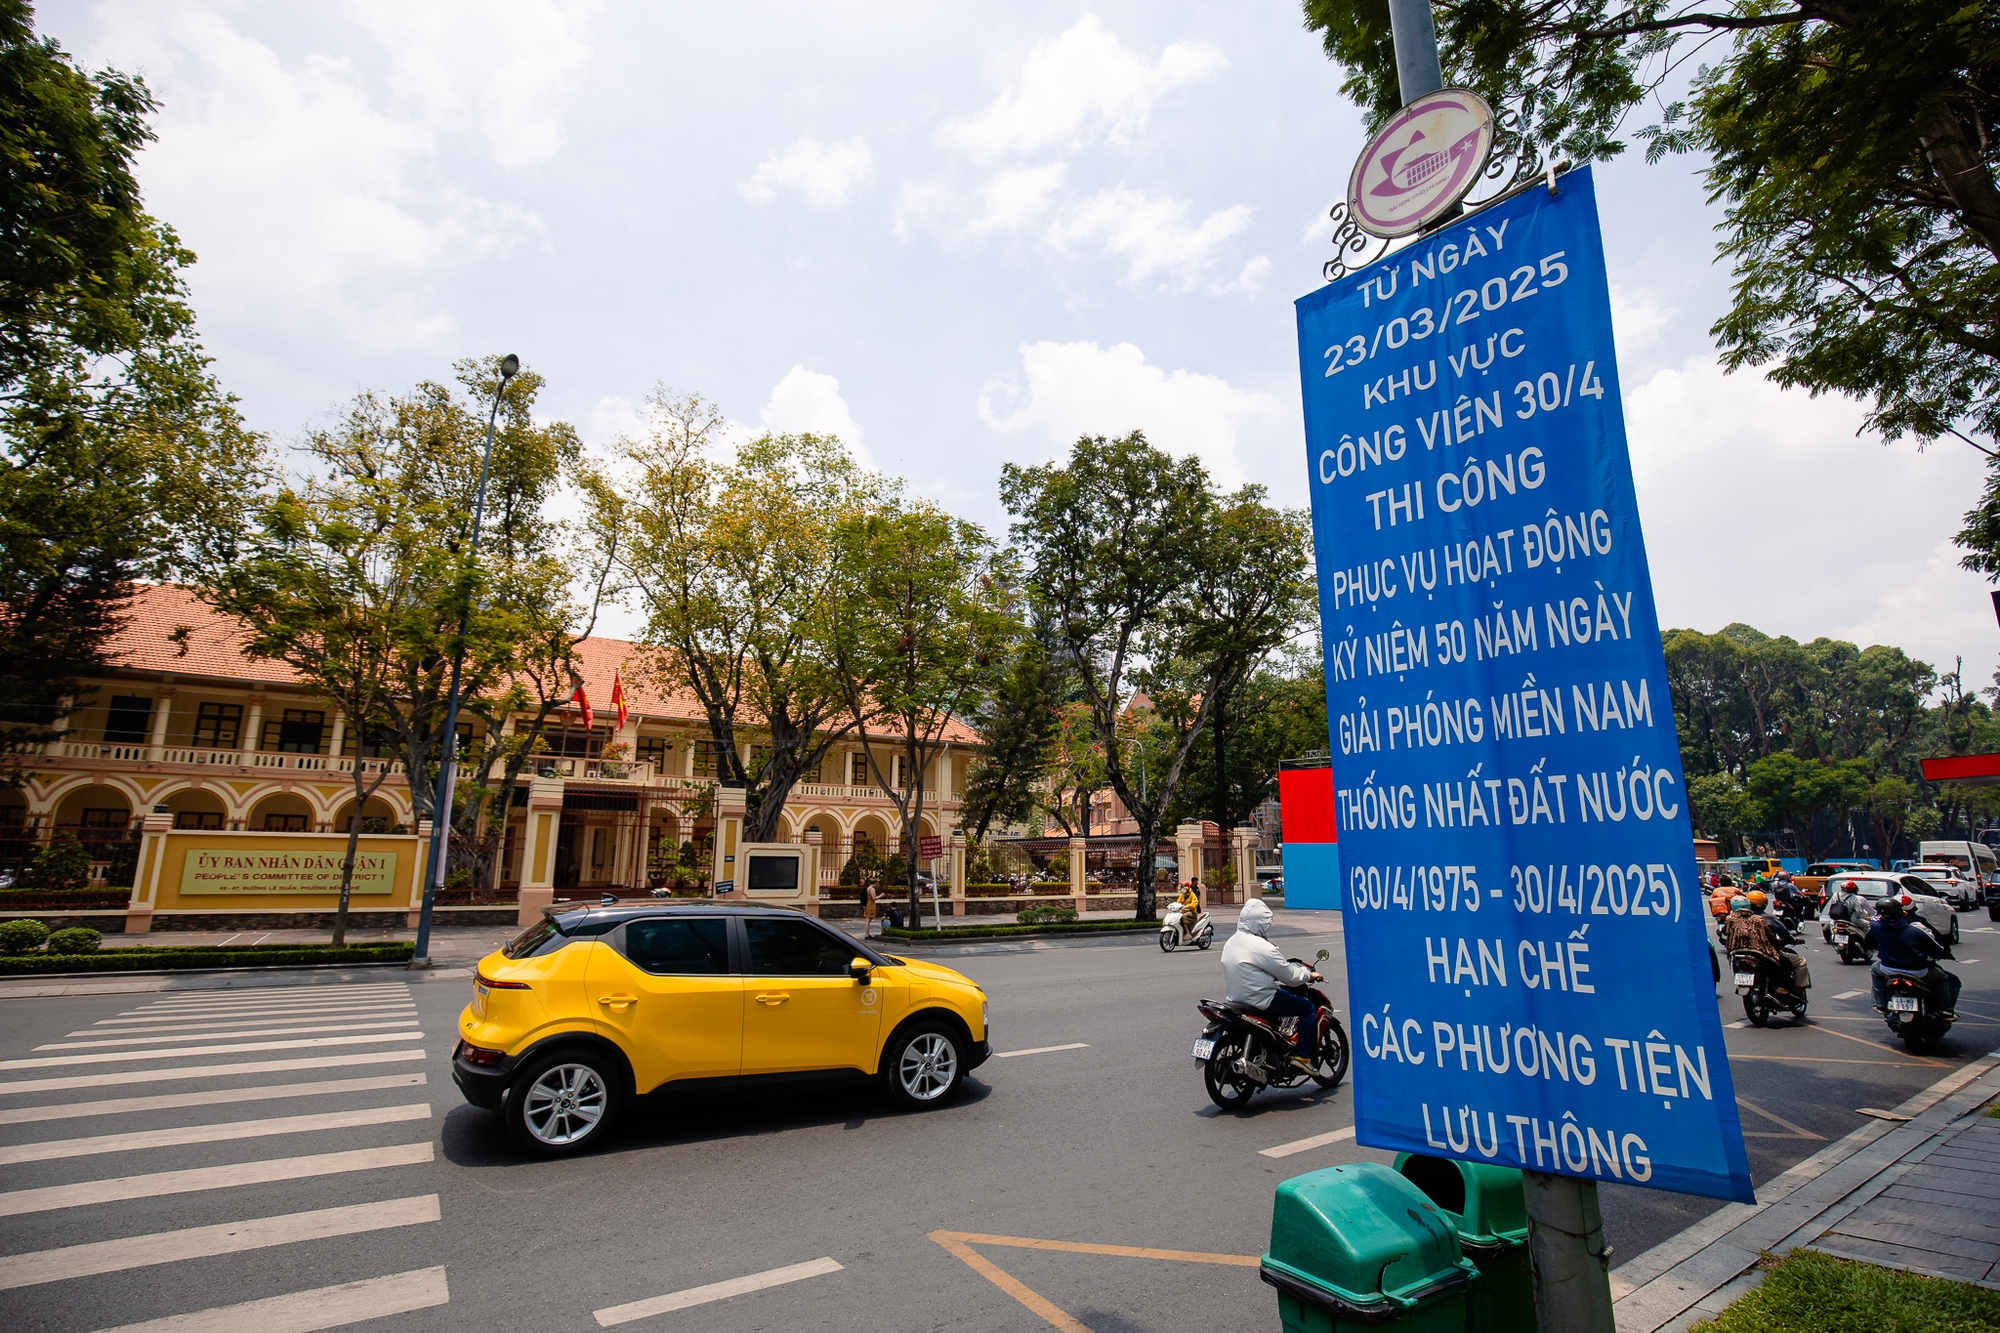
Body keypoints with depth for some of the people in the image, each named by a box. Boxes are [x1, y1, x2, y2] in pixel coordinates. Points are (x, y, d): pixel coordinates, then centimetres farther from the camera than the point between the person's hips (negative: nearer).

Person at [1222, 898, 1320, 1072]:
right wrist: (1309, 975, 5)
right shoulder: (1261, 947, -22)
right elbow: (1290, 976, -14)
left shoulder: (1231, 942, 5)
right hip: (1261, 1001, -9)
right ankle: (1303, 1056, 4)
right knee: (1308, 1007, 6)